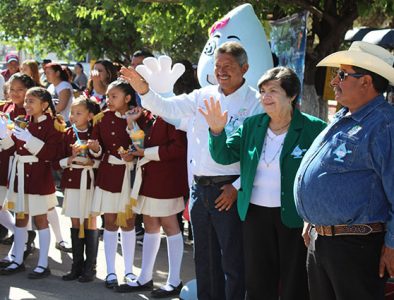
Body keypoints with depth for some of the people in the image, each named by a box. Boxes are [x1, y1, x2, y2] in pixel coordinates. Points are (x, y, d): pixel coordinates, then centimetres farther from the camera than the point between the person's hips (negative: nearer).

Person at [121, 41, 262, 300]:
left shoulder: (255, 102, -8)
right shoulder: (204, 96, 9)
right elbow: (168, 108, 5)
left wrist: (237, 187, -15)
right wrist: (145, 91, -14)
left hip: (229, 191, -6)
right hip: (200, 188, 6)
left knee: (233, 261, 0)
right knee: (205, 259, 17)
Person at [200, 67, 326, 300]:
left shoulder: (312, 128, -10)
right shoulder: (251, 125, 6)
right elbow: (224, 156, 5)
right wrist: (217, 131, -13)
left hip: (295, 217, -4)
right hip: (256, 213, 5)